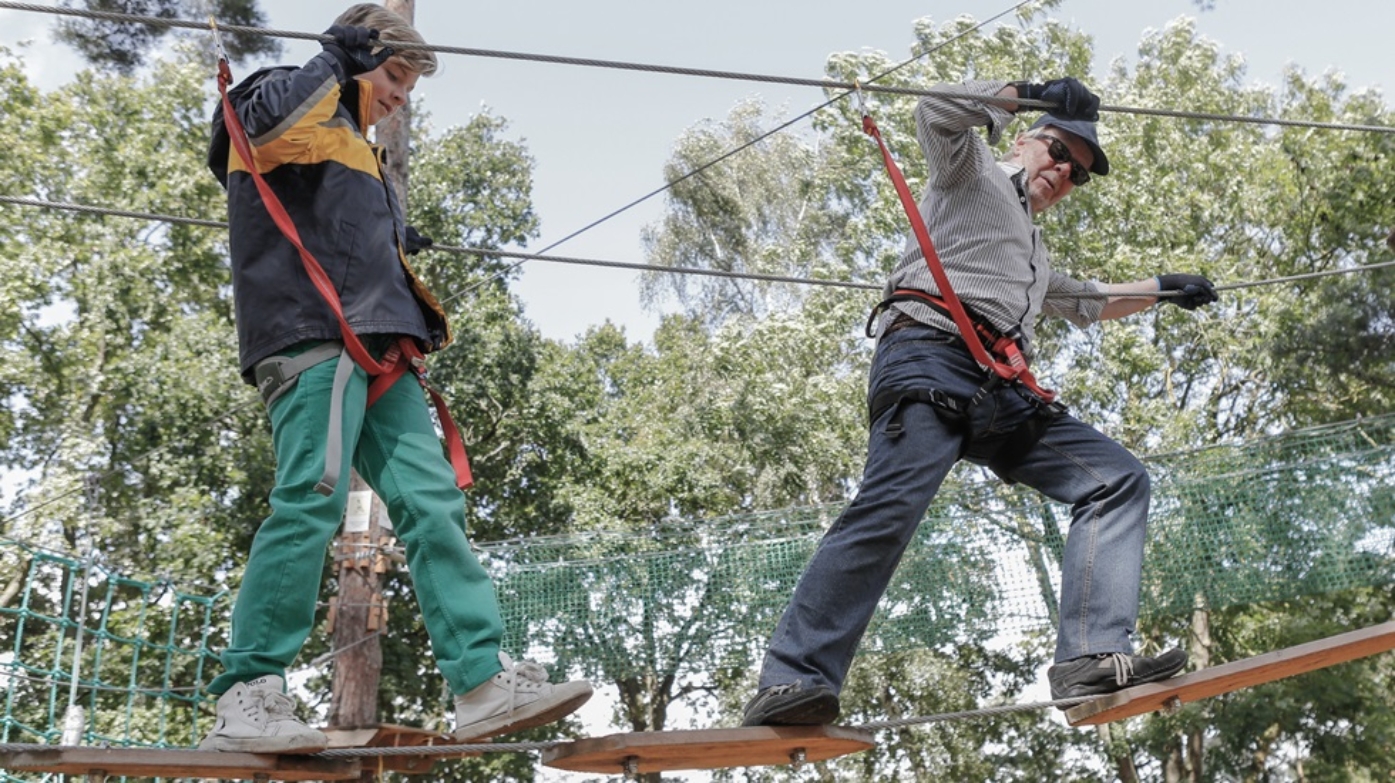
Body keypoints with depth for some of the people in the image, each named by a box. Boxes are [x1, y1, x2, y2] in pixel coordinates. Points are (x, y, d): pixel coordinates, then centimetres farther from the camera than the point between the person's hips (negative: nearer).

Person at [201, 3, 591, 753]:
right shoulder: (293, 109, 6)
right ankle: (245, 696, -11)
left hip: (374, 350, 9)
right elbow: (267, 120, -20)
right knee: (310, 501, -17)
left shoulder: (349, 143, 33)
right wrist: (339, 61, -9)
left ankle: (484, 682, -7)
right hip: (313, 334, -9)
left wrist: (400, 249, 23)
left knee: (432, 502, -2)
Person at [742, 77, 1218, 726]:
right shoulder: (972, 171, 20)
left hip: (1001, 394, 9)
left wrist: (1160, 289, 53)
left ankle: (1089, 657, -18)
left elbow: (1084, 302, 55)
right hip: (931, 356, -8)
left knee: (1120, 479, -4)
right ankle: (791, 682, -33)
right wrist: (1031, 95, 1)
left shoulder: (1033, 252, 42)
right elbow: (939, 109, 0)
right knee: (891, 507, -28)